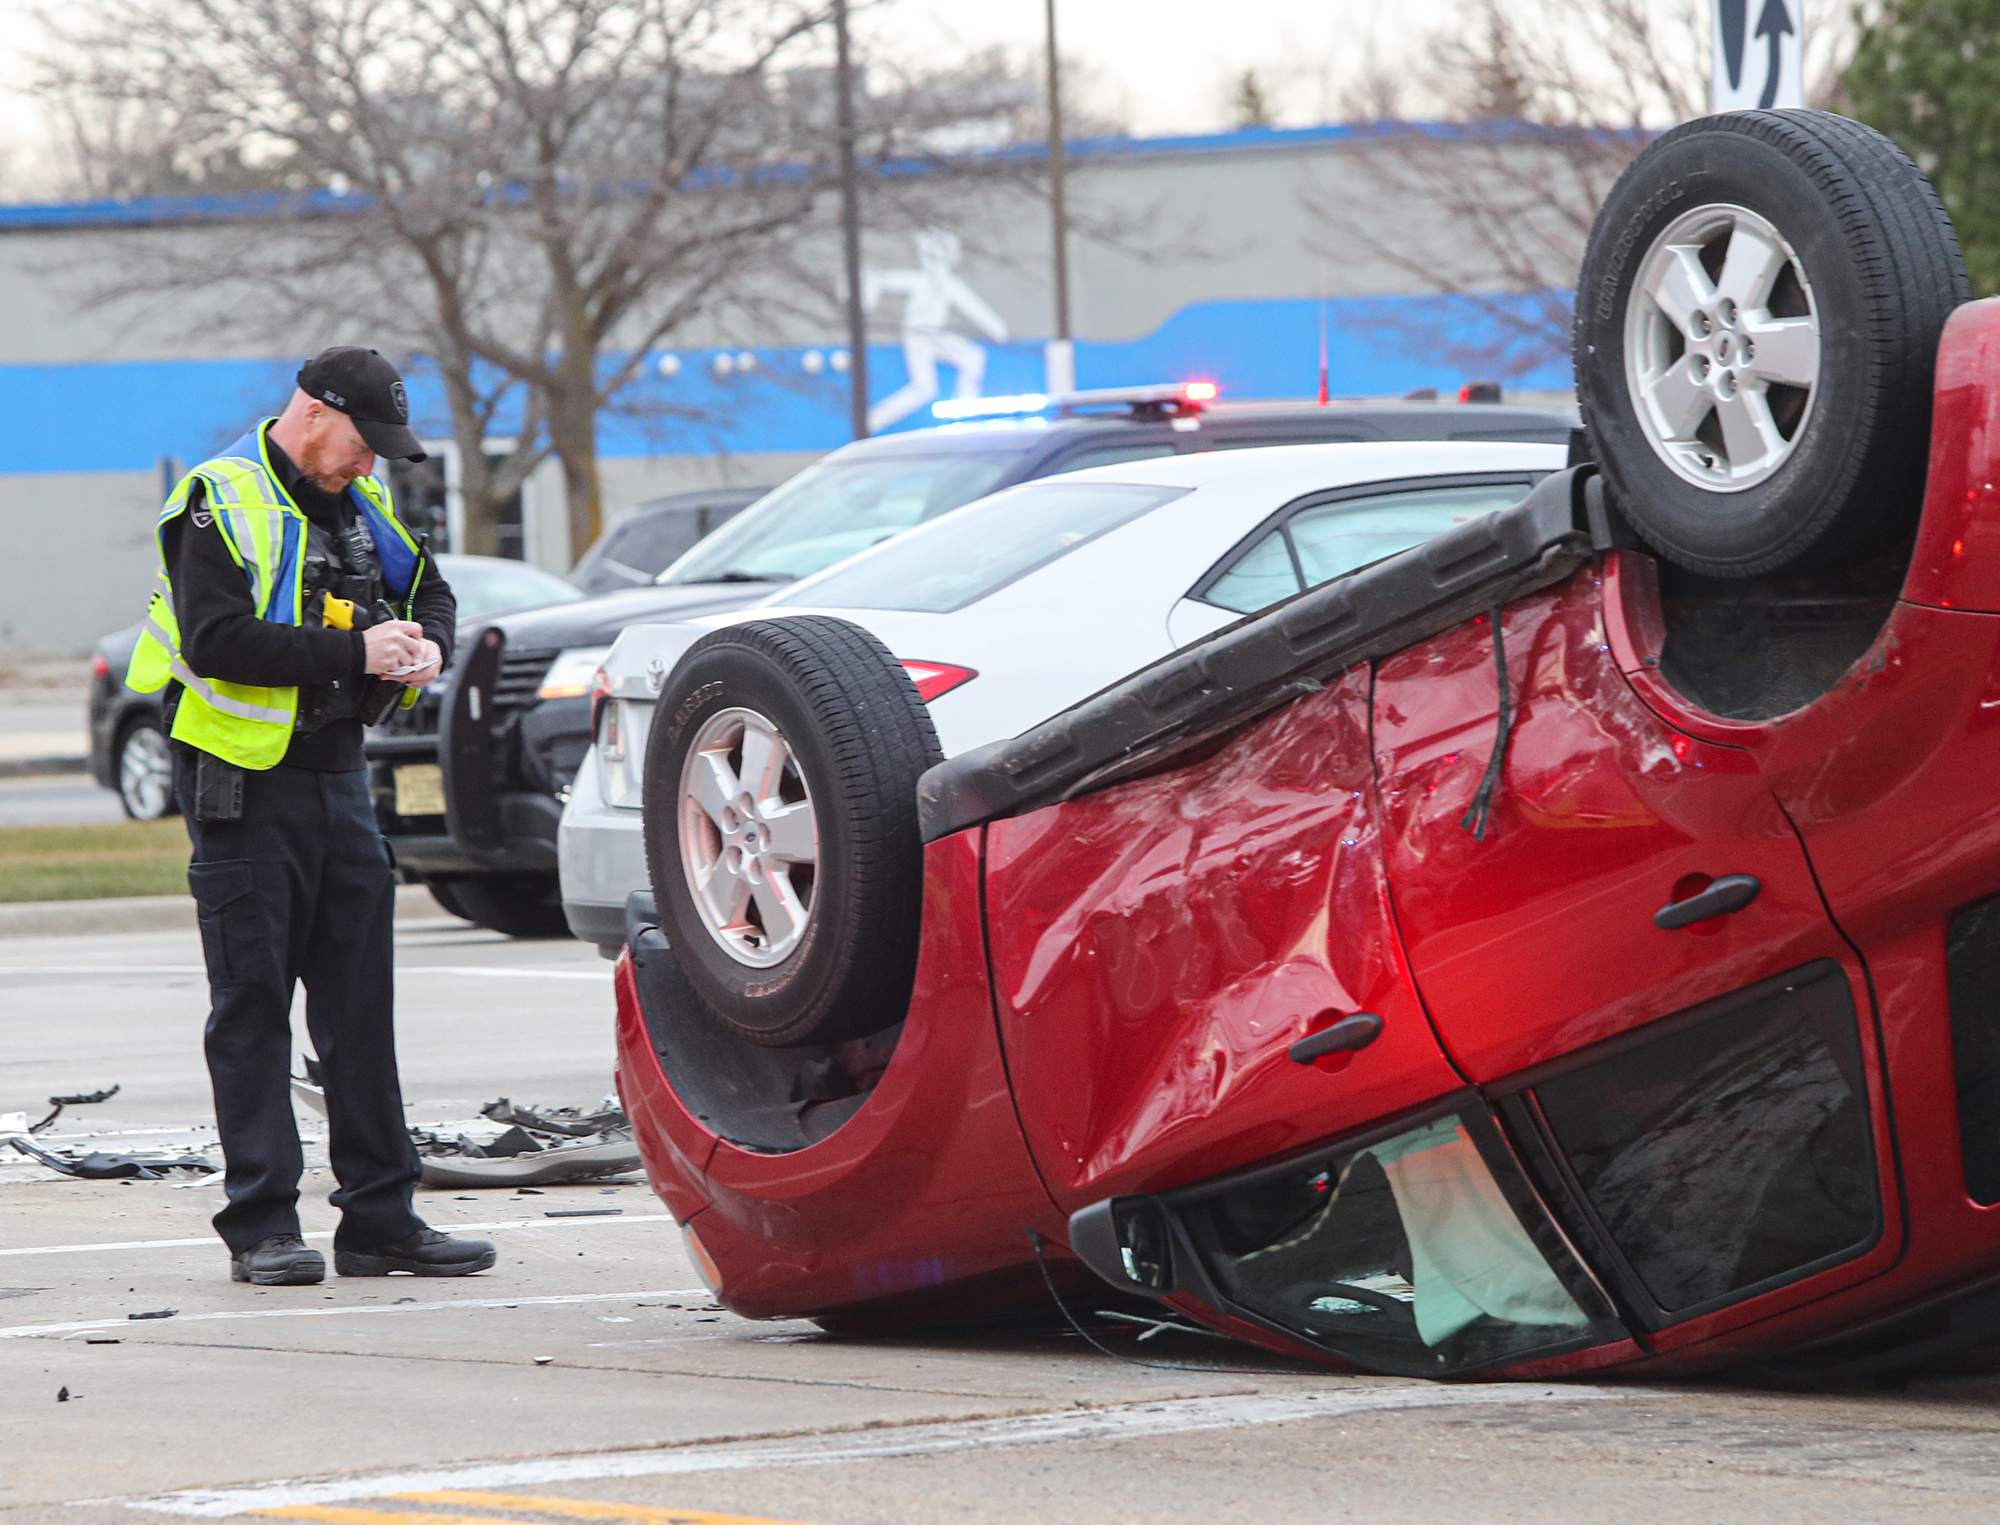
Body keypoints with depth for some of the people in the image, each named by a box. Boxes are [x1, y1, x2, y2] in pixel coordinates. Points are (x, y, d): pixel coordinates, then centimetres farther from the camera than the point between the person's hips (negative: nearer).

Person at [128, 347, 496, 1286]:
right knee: (252, 1008, -3)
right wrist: (354, 654, -23)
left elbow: (426, 587, 26)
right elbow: (215, 640, -22)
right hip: (244, 785, -7)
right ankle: (261, 1230, 0)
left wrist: (428, 646, 2)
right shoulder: (219, 503, -11)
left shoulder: (358, 504, 13)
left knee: (361, 1004, 6)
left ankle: (379, 1217, 9)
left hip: (337, 775, 7)